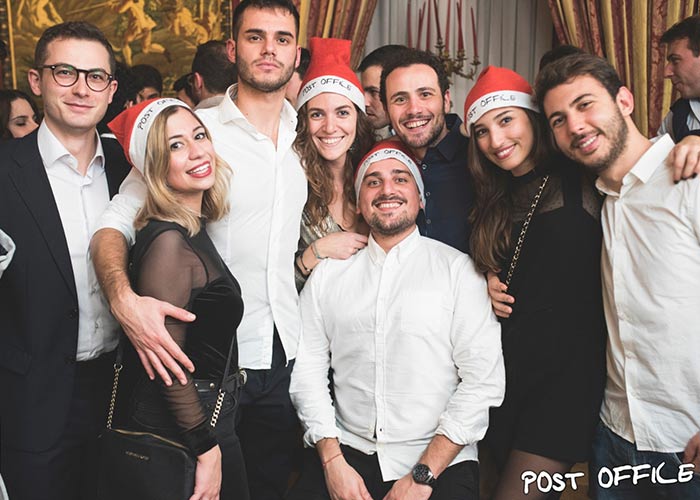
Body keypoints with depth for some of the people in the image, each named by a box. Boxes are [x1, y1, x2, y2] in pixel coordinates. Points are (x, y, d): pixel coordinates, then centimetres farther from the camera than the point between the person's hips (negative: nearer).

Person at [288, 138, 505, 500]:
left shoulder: (458, 270, 1)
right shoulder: (327, 276, 10)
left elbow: (483, 381, -5)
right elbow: (308, 371, 7)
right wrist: (333, 462, -6)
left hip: (440, 461, -2)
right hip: (347, 453, 2)